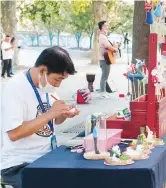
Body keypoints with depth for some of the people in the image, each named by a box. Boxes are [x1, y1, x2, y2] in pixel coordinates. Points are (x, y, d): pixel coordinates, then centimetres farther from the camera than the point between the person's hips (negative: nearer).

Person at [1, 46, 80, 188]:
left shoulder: (47, 86, 5)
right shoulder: (15, 88, -18)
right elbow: (13, 134, -25)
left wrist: (64, 115, -3)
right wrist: (49, 113, -25)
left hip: (48, 157, 8)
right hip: (19, 164, -7)